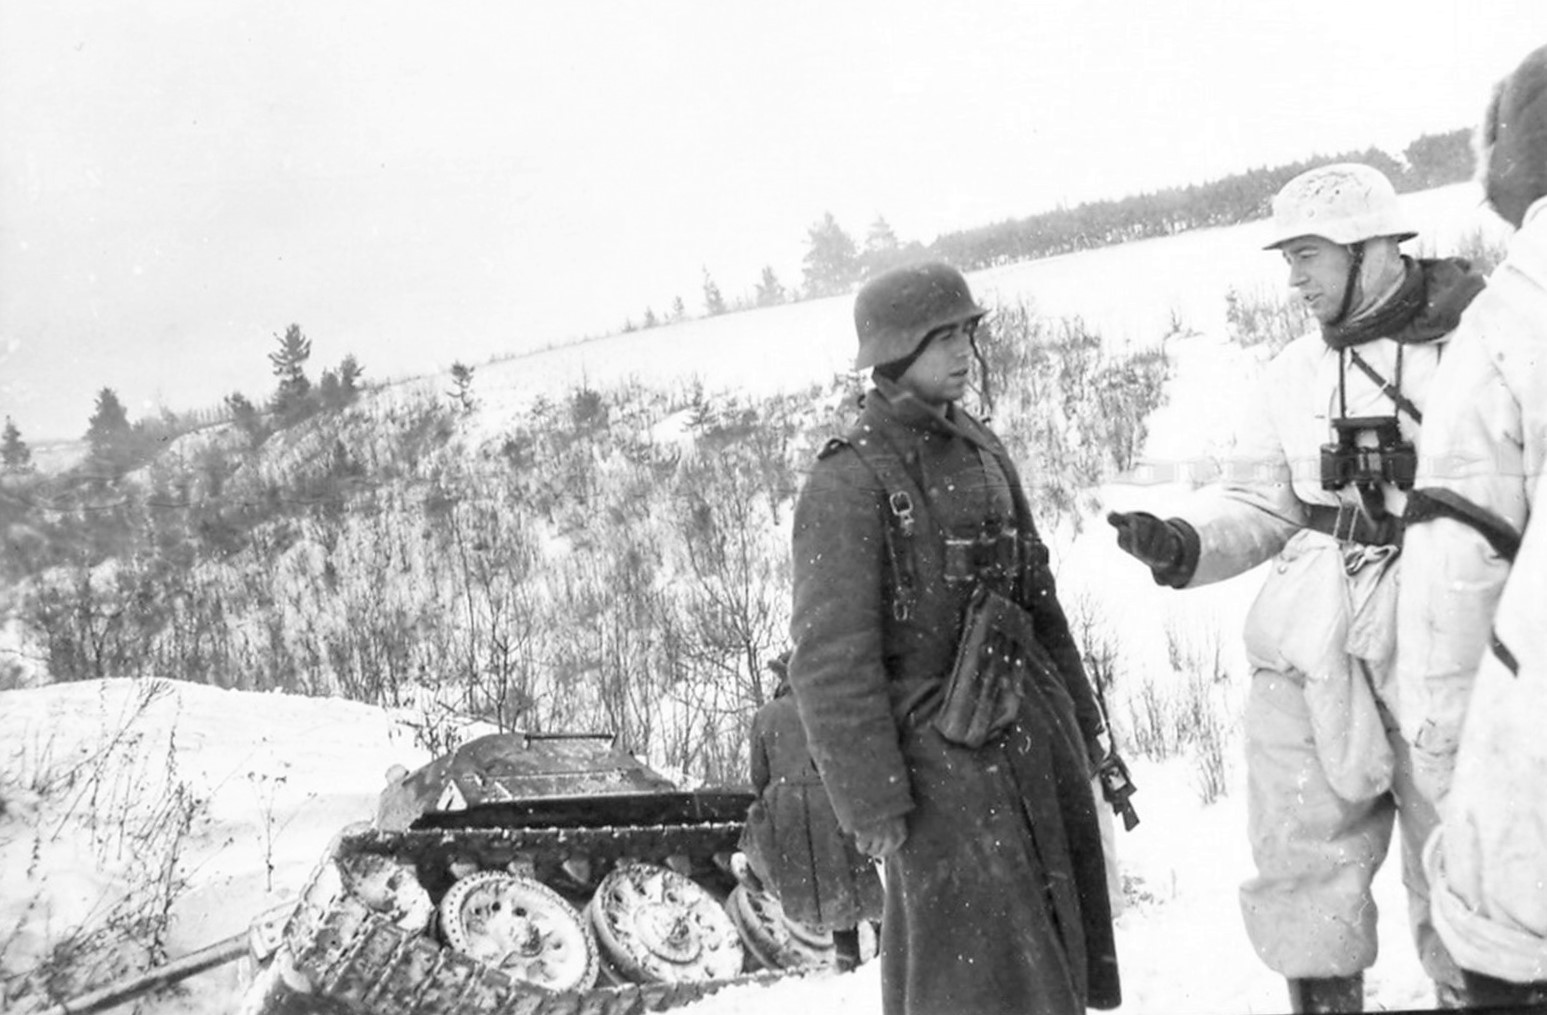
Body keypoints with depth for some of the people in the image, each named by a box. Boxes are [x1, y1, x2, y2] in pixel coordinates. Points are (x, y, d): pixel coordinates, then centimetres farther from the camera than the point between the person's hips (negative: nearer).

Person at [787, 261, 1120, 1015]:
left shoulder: (977, 449, 6)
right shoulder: (847, 482, -15)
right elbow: (831, 662, -16)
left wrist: (1079, 717, 17)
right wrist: (874, 806, -16)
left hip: (1029, 723, 7)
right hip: (938, 748, -7)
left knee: (1057, 950, 16)